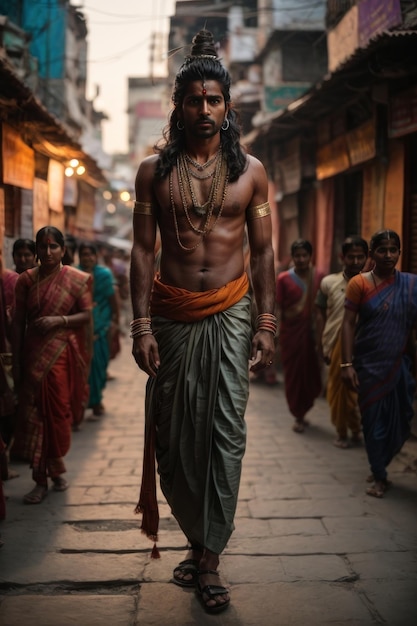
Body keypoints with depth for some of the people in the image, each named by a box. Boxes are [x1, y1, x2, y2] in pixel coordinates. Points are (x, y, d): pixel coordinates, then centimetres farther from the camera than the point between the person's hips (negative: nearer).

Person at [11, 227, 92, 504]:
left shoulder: (77, 279, 1)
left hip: (63, 354, -1)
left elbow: (87, 315, -1)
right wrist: (16, 362, -1)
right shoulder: (27, 280, 5)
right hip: (34, 356, 2)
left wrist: (59, 320, -17)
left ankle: (55, 468, 24)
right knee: (34, 414, 0)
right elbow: (18, 322, 3)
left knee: (58, 413, 1)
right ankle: (41, 480, 8)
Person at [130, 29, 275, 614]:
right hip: (172, 315, 1)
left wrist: (266, 324, 0)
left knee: (226, 434, -2)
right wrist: (142, 325, -6)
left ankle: (208, 557, 7)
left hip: (231, 314, 0)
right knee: (173, 437, 4)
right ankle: (199, 539, 24)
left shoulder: (250, 170, 5)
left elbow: (263, 251, 6)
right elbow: (142, 249, 1)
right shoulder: (155, 170, 3)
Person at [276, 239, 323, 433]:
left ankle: (302, 411, 24)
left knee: (312, 375, 2)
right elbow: (278, 308, 1)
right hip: (291, 332, -1)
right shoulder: (284, 279, 1)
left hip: (312, 333, 1)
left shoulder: (318, 277, 4)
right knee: (293, 375, 3)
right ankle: (298, 417, 14)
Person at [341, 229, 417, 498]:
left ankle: (380, 466, 31)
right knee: (374, 420, 5)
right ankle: (379, 477, 19)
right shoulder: (359, 283, -4)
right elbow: (349, 324, -5)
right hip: (370, 364, -2)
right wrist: (347, 363, -10)